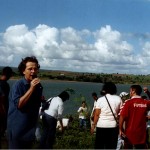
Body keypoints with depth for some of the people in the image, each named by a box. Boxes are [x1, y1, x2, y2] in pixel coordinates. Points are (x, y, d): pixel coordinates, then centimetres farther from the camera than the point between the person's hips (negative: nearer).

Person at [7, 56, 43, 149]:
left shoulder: (38, 86, 4)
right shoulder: (18, 85, -16)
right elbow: (19, 104, -26)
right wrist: (31, 89, -27)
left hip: (30, 128, 6)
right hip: (17, 128, -6)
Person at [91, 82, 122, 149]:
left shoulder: (100, 99, -5)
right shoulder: (118, 99, -1)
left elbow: (96, 114, -5)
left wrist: (93, 125, 3)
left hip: (101, 125, -1)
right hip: (113, 125, 1)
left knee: (99, 146, 9)